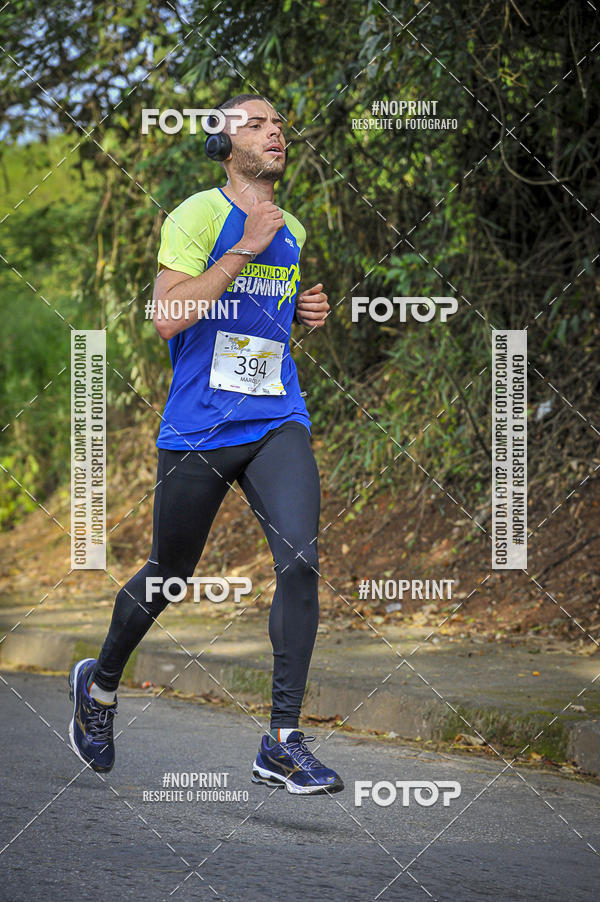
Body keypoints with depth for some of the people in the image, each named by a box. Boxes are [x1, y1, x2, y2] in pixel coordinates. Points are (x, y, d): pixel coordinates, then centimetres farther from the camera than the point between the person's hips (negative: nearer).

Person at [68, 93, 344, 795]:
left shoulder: (292, 231, 15)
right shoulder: (197, 215, -6)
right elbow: (168, 316, -18)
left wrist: (306, 312, 9)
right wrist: (245, 250, -19)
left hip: (277, 422, 4)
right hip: (198, 428, -4)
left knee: (300, 559, -17)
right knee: (169, 576, 10)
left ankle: (283, 744, -14)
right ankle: (100, 684, 39)